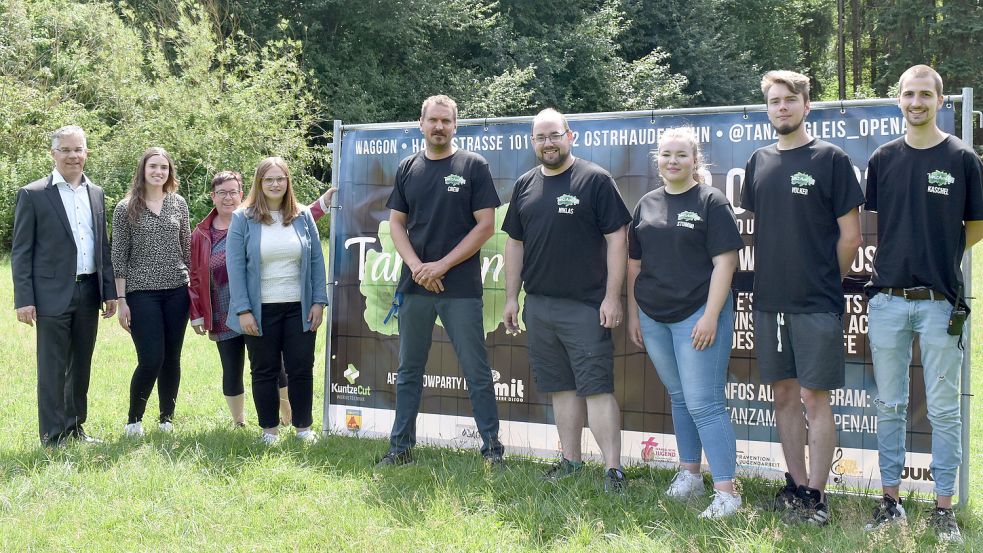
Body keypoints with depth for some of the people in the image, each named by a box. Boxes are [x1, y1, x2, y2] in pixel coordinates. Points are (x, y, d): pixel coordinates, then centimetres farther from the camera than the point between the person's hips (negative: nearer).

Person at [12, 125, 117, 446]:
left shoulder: (96, 193, 11)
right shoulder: (32, 195, -4)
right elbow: (21, 252, -5)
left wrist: (110, 291, 10)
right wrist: (24, 300, -10)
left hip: (89, 294, 5)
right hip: (53, 295, -5)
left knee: (81, 367, 13)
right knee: (53, 369, 0)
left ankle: (75, 428, 25)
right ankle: (52, 438, 8)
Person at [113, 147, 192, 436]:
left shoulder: (178, 203, 8)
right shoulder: (126, 208, -1)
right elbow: (119, 257, -1)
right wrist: (121, 300, -4)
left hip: (176, 291, 3)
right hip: (142, 293, -3)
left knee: (172, 360, 6)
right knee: (151, 361, -8)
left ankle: (167, 418, 21)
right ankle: (133, 420, 12)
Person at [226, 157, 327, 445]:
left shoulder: (303, 217, 6)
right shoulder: (243, 218, -1)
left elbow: (316, 261, 7)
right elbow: (235, 266, -5)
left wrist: (319, 301, -1)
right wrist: (242, 310, -11)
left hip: (299, 309, 2)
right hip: (260, 310, -2)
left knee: (301, 369, 5)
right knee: (264, 371, 7)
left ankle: (303, 427, 18)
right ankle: (270, 429, 19)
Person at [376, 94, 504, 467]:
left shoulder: (473, 166, -1)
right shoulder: (407, 168, 10)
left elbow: (485, 225, -6)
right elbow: (396, 223, 9)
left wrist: (442, 265, -11)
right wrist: (417, 266, -8)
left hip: (461, 288, -4)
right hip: (414, 285, 4)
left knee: (477, 373, 1)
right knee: (408, 371, 10)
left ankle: (492, 448, 10)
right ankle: (401, 447, 19)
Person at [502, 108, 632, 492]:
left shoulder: (596, 180, -4)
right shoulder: (525, 185, 14)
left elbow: (617, 239, -7)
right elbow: (514, 244, 18)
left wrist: (612, 296, -12)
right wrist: (511, 297, 14)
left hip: (586, 306, -6)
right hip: (539, 305, 6)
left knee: (596, 387, -7)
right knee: (561, 387, 11)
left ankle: (613, 468, -4)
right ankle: (570, 460, 21)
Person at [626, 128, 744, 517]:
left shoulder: (711, 201, -4)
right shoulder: (647, 204, 12)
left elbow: (725, 262, -10)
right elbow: (634, 263, 16)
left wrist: (711, 316, -17)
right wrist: (633, 314, 13)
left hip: (698, 314, -6)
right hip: (653, 317, 6)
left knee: (704, 403, -9)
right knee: (679, 397, 15)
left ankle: (726, 492, -5)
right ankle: (689, 473, 27)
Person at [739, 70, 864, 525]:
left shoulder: (830, 159, -4)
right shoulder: (759, 162, 11)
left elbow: (850, 236, -4)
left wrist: (824, 282, 2)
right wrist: (775, 280, 9)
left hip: (816, 304, -5)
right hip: (769, 301, 5)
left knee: (814, 397, -2)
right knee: (784, 394, 11)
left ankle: (816, 496, 7)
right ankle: (795, 485, 23)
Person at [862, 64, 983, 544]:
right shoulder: (883, 159, 7)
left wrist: (941, 258, 1)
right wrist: (899, 257, 7)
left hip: (939, 301, -2)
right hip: (887, 300, 3)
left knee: (943, 409, 4)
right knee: (889, 406, 9)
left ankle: (943, 508, 13)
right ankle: (891, 499, 19)